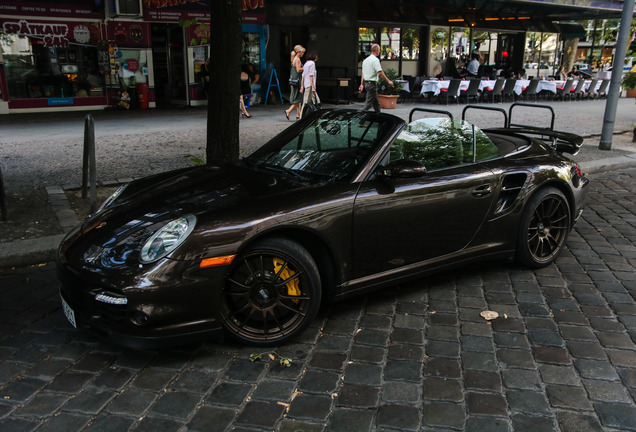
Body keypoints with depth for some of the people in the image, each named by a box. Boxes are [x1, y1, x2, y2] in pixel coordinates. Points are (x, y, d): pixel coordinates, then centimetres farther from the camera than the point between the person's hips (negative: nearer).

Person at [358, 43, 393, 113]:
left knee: (376, 102, 15)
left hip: (366, 83, 10)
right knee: (368, 102, -8)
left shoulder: (365, 60, 15)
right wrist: (388, 81, -13)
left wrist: (362, 84, 19)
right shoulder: (375, 60, -14)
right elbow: (380, 73, -20)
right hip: (372, 83, -10)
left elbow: (363, 74, 16)